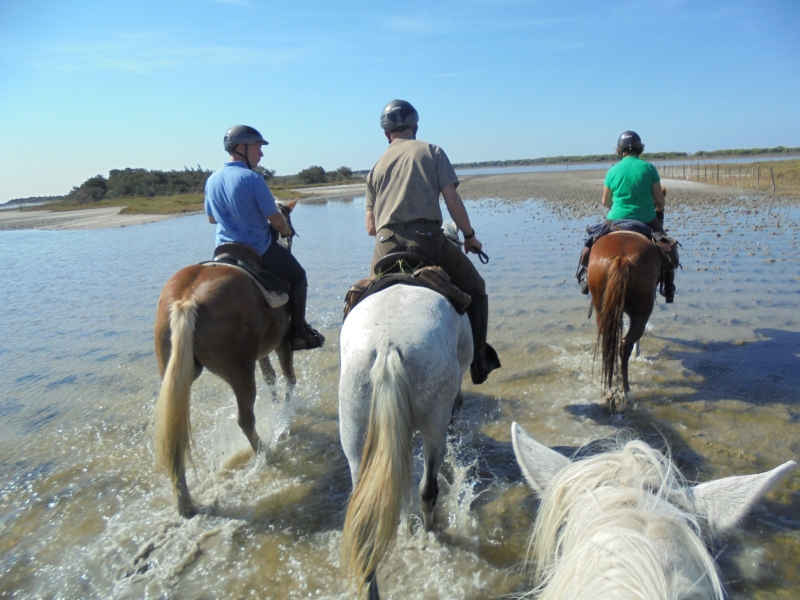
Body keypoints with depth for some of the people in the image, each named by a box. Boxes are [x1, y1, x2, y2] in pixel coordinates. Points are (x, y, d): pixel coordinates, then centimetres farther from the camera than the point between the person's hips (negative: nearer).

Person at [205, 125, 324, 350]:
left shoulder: (212, 180, 2)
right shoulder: (252, 178, -19)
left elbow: (211, 218, 14)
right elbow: (276, 219, -16)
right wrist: (286, 230, 5)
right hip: (259, 250, -7)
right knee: (298, 277, 12)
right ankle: (299, 332, 11)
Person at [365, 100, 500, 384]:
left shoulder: (377, 167, 19)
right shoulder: (432, 152, 12)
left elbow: (370, 227, 14)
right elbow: (452, 200, 1)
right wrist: (469, 236, 13)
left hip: (386, 245, 3)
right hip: (427, 238, -3)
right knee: (474, 288, 16)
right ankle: (478, 361, 11)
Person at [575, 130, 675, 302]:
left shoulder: (613, 171, -2)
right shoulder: (649, 168, -4)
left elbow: (605, 202, 7)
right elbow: (660, 201, -1)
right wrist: (658, 210, 22)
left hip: (616, 220, 0)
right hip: (647, 222, 0)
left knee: (590, 246, 21)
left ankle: (585, 279, 13)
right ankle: (668, 287, 24)